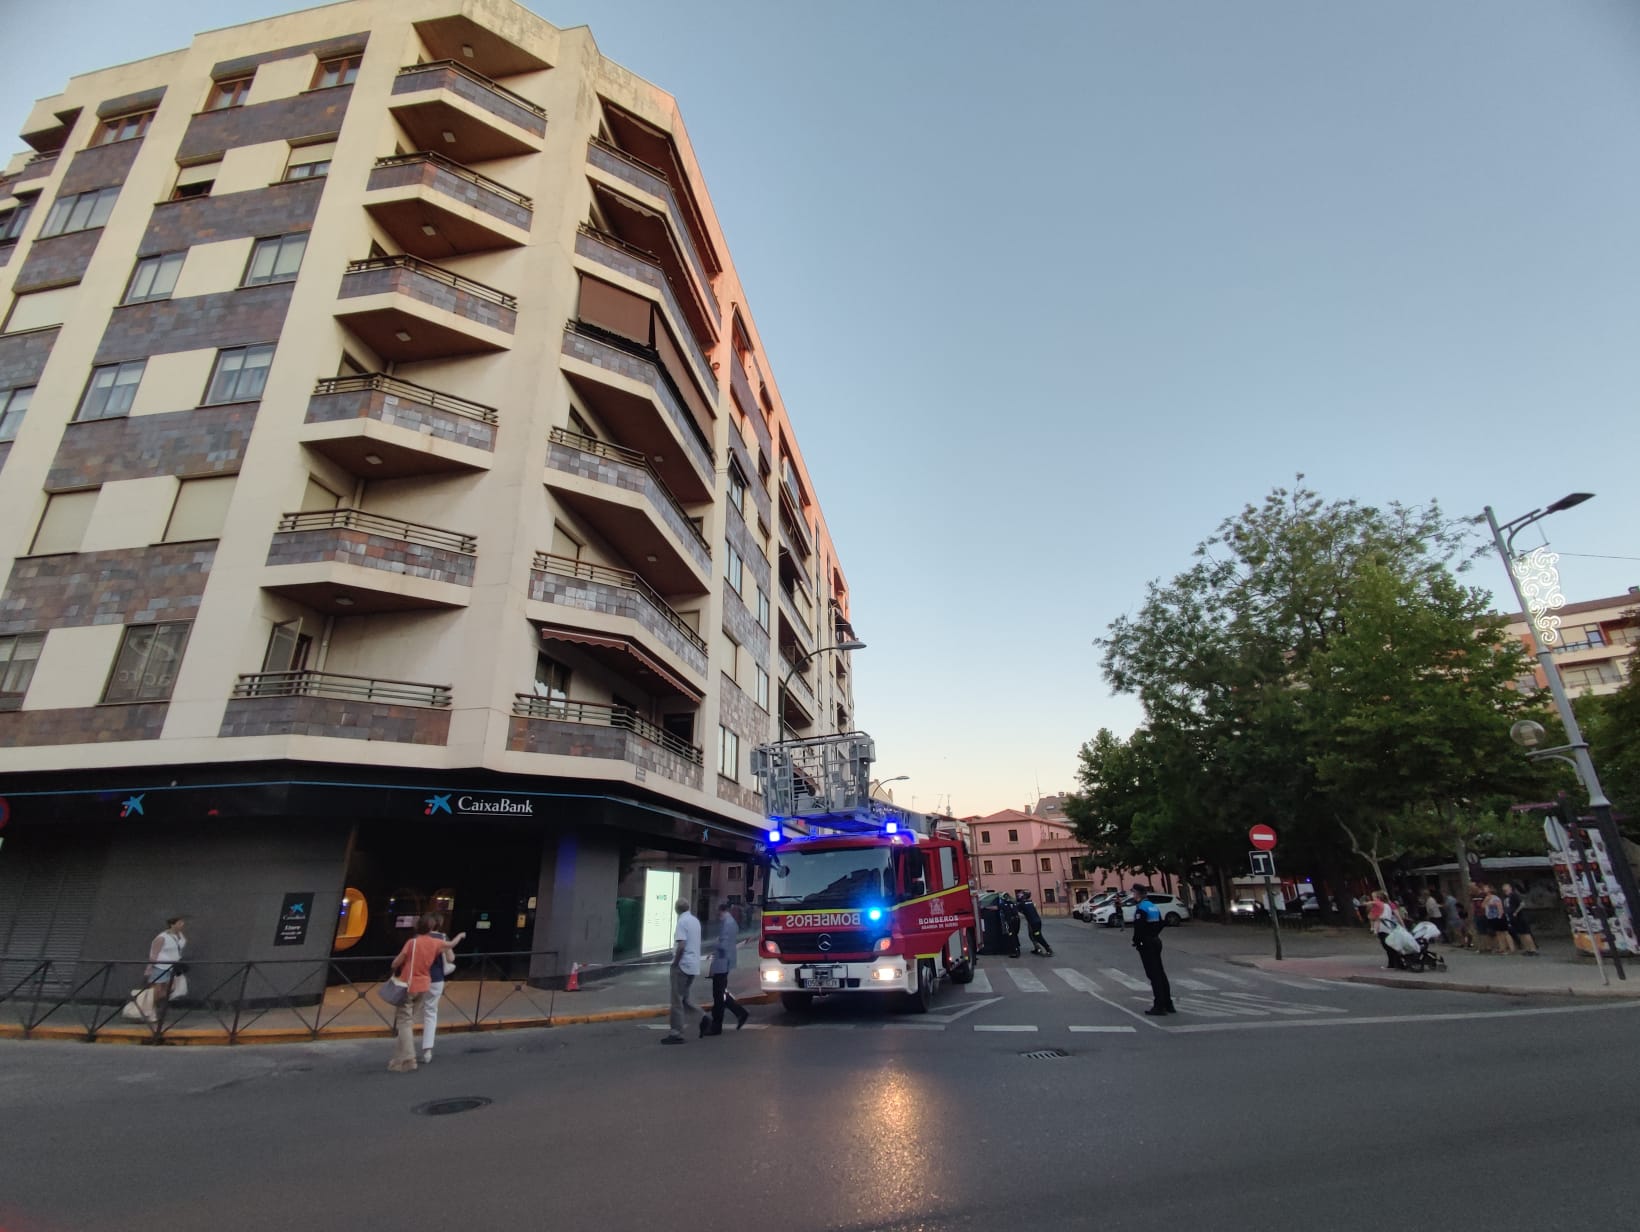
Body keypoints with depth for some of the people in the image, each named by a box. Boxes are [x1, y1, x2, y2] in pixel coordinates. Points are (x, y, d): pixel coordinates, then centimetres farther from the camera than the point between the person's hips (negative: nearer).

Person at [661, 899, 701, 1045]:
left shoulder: (682, 922, -14)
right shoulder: (695, 921, 11)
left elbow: (681, 945, -23)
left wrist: (675, 962, -11)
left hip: (682, 965, -8)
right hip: (694, 965, 8)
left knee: (677, 999, -1)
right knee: (684, 998, 19)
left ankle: (676, 1033, 1)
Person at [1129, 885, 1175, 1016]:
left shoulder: (1141, 908, -17)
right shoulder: (1153, 906, 11)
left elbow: (1139, 927, -24)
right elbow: (1162, 923, 17)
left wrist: (1136, 941, -10)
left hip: (1146, 944, -9)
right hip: (1156, 941, 9)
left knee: (1153, 975, -4)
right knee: (1160, 973, 15)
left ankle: (1159, 1006, -1)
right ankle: (1168, 1004, 21)